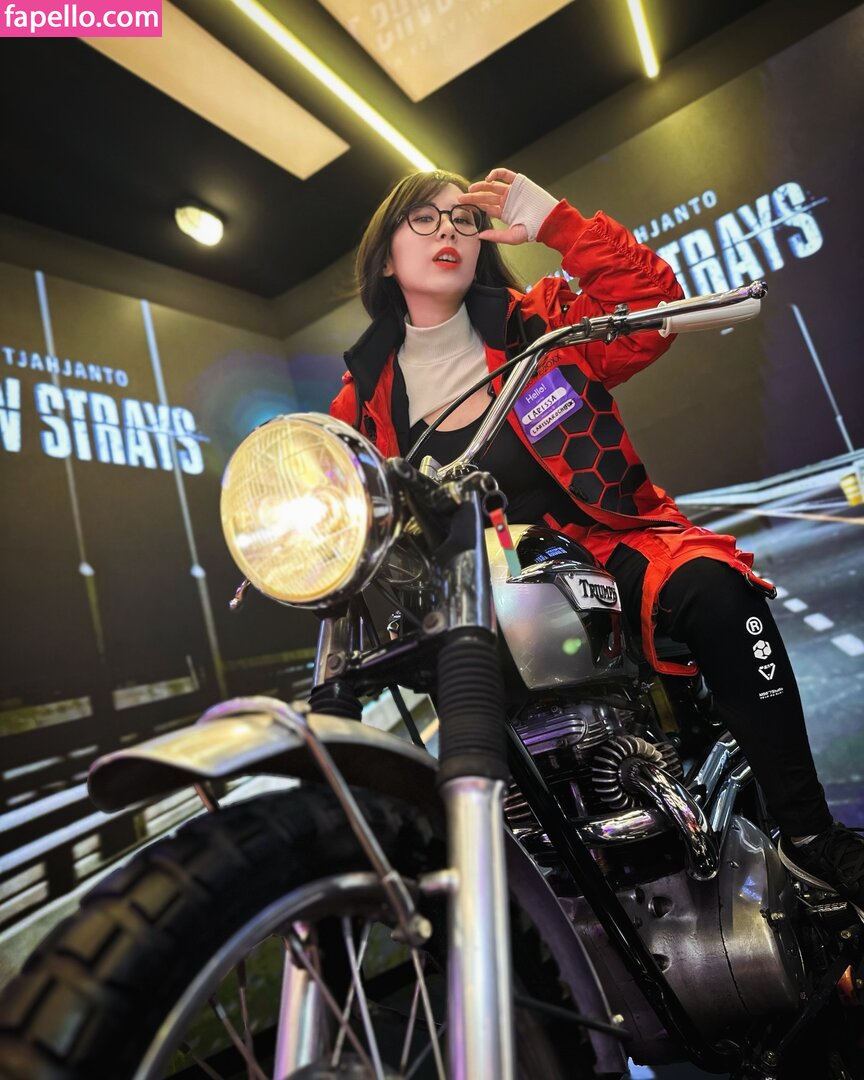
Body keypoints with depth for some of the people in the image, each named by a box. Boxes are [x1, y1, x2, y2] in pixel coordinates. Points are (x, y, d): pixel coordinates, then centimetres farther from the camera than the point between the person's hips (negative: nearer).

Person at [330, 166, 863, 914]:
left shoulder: (539, 323, 4)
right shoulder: (364, 401, 7)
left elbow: (652, 303, -8)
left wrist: (557, 222, -13)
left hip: (603, 545, -1)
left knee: (714, 589, -29)